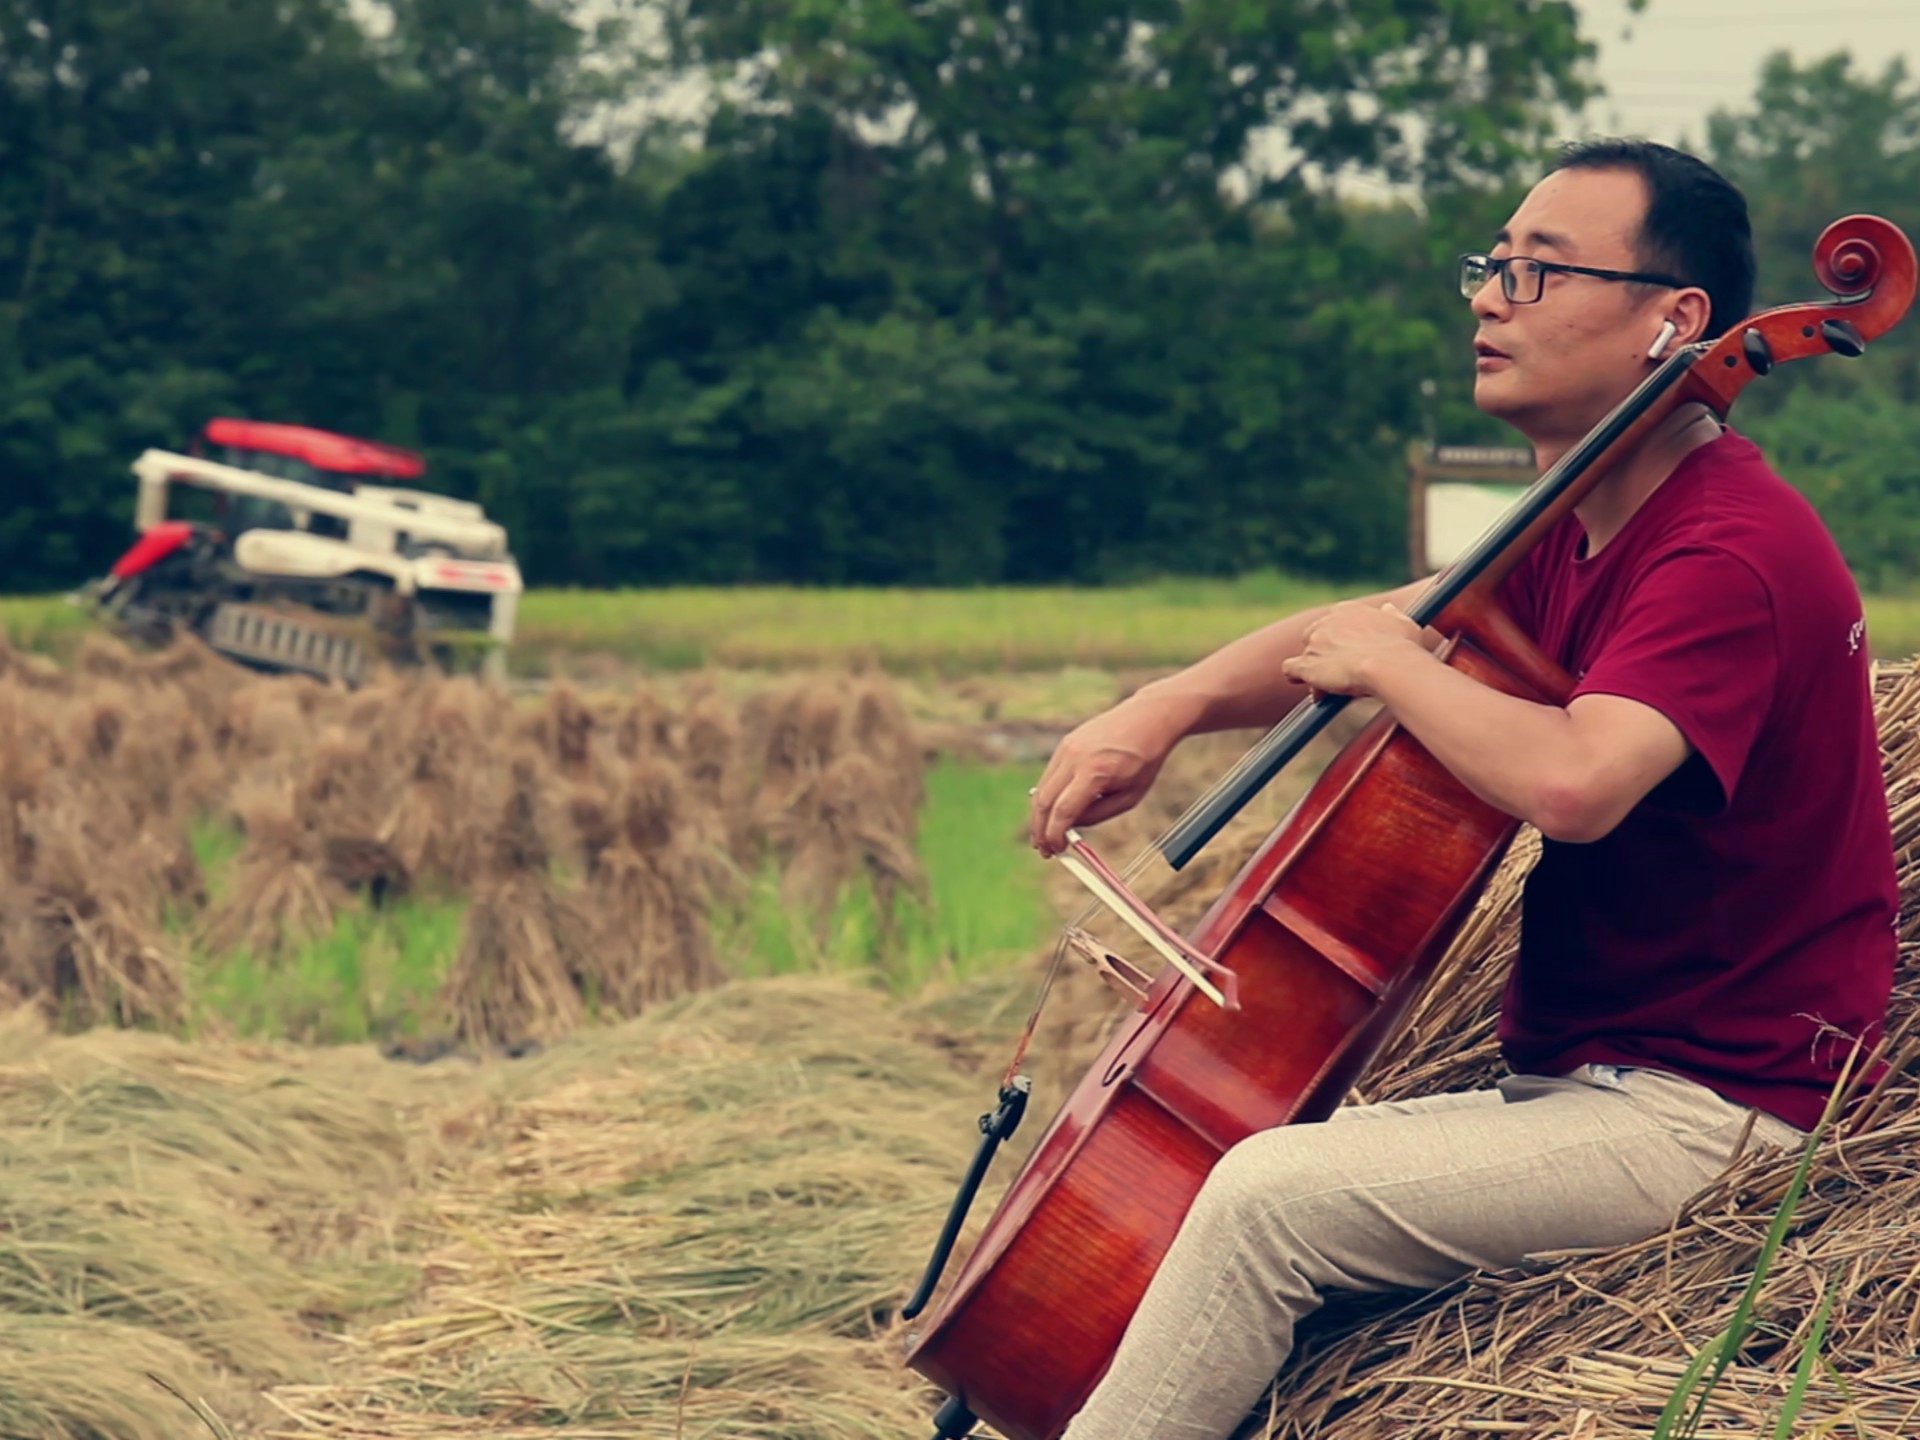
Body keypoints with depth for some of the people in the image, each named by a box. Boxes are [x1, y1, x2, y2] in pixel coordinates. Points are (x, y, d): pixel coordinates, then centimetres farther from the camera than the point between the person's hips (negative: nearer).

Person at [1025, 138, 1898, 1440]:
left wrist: (1389, 662, -18)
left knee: (1270, 1195, -24)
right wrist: (1172, 705, -2)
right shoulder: (1580, 537, 14)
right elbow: (1362, 631, 19)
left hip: (1709, 1116, -11)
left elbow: (1571, 780, -36)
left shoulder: (1733, 552, -20)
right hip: (1577, 1076, 11)